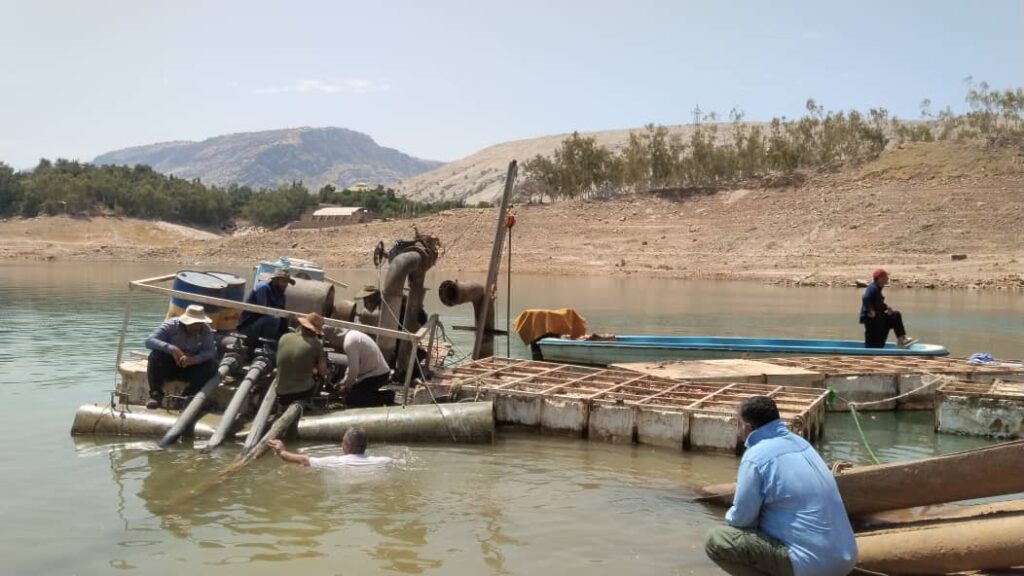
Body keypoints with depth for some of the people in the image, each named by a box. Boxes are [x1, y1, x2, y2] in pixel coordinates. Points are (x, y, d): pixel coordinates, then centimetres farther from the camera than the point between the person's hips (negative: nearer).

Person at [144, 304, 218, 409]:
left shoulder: (206, 330, -10)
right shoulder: (171, 325, -16)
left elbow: (211, 351, -23)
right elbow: (149, 341, -28)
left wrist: (193, 359, -43)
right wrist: (171, 348, -44)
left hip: (190, 368, 2)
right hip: (168, 366, -1)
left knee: (211, 365, -25)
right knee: (155, 355, -31)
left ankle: (187, 397, -22)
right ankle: (156, 394, -25)